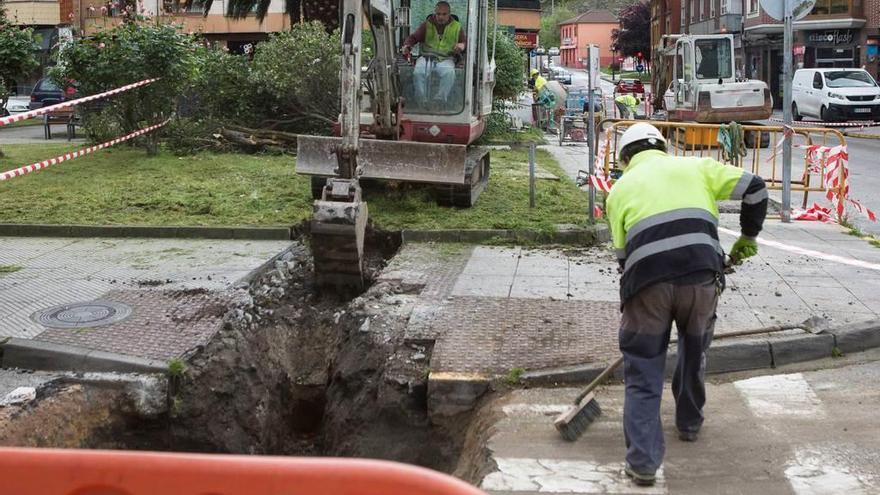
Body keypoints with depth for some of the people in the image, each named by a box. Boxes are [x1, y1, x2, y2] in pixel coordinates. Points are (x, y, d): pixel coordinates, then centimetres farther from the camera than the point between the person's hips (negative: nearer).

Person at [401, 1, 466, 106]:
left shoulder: (457, 27, 15)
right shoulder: (427, 25, 15)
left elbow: (465, 42, 14)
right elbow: (414, 37, 14)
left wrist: (462, 45, -12)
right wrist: (407, 46, -9)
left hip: (446, 59, -1)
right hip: (427, 57, 1)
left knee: (449, 73, -36)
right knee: (418, 73, -33)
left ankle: (439, 101, -29)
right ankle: (421, 101, -23)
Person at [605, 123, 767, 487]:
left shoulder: (620, 189, 20)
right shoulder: (695, 166, 22)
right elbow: (755, 188, 17)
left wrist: (631, 296, 31)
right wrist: (748, 237, 30)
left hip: (648, 281, -1)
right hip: (701, 274, 1)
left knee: (642, 373, 10)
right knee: (694, 352, 27)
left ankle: (643, 461, 5)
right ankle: (689, 423, 45)